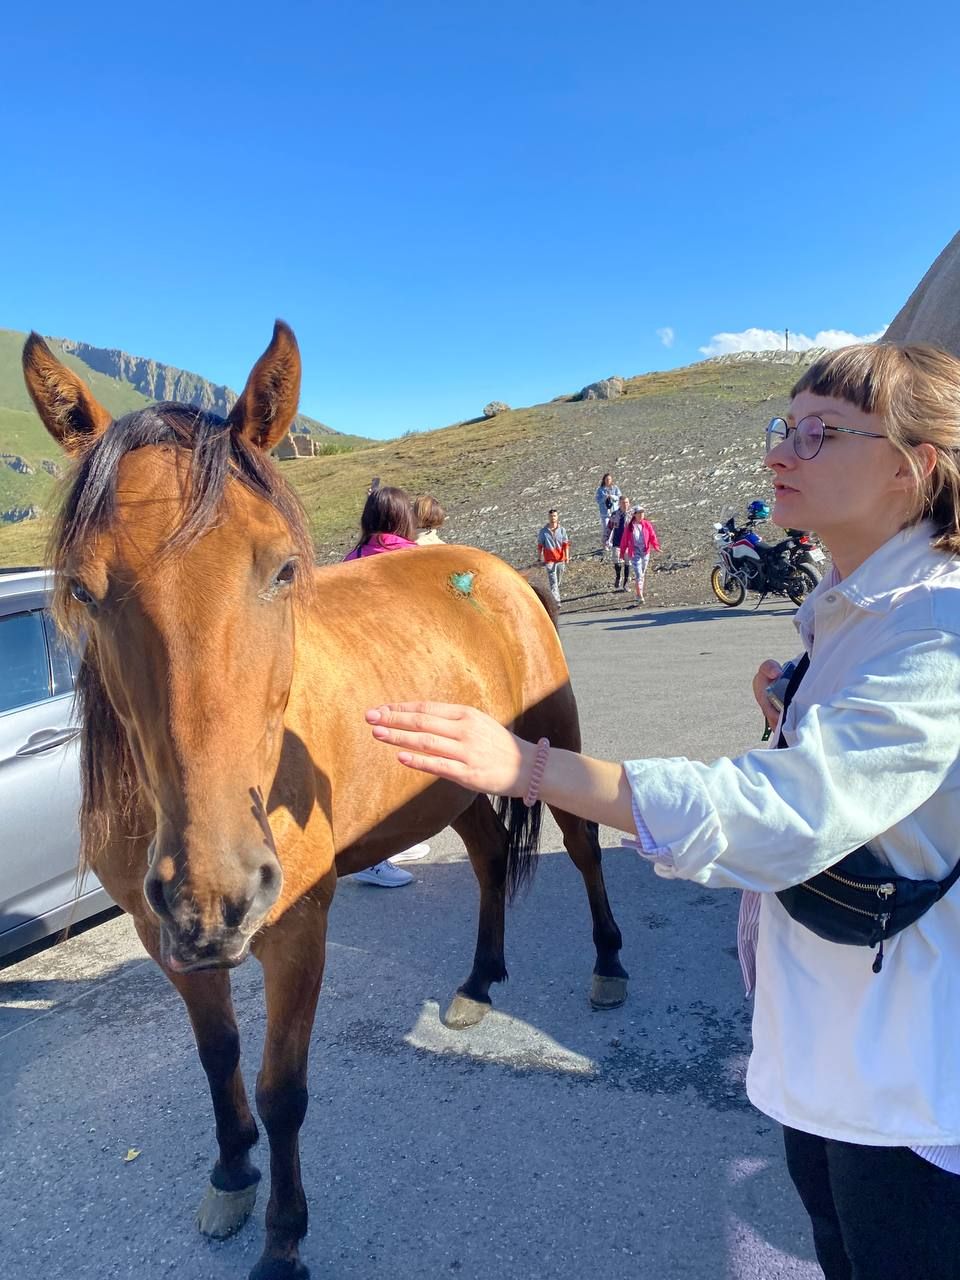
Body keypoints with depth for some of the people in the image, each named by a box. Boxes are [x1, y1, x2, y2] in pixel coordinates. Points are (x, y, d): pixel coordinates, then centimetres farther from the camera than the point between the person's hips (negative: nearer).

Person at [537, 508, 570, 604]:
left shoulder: (562, 530, -1)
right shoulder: (543, 531, -4)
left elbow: (565, 544, -1)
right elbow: (540, 546, 3)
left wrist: (567, 556, -10)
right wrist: (539, 559, 4)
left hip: (560, 558, 3)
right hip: (549, 559, -3)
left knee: (558, 580, 16)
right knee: (553, 581, -11)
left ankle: (554, 593, 40)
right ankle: (556, 600, -14)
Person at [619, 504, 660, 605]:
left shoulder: (647, 524, 2)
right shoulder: (629, 526, -5)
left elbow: (652, 536, -1)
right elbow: (624, 540, 2)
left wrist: (656, 546, -17)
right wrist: (622, 552, 5)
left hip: (645, 552, 4)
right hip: (634, 553, -4)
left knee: (642, 574, 14)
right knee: (638, 575, -12)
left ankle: (639, 594, 28)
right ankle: (640, 597, -12)